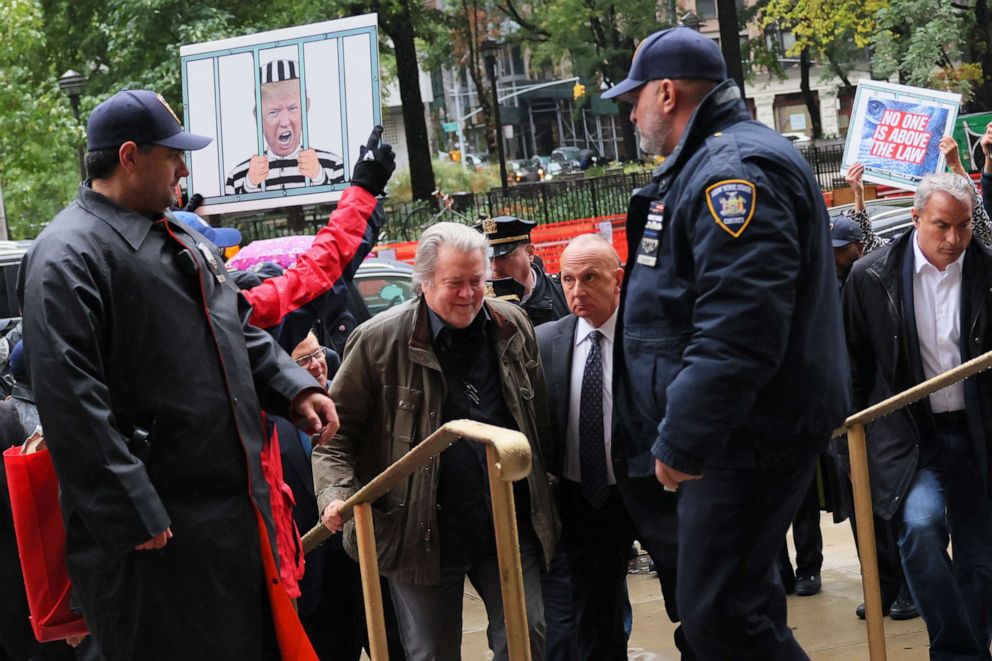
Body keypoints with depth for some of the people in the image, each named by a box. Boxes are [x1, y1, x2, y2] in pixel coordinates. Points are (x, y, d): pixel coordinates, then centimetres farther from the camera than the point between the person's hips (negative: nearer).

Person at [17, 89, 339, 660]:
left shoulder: (185, 242, 17)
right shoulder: (69, 256, -14)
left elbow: (240, 335, 26)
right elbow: (72, 404, -22)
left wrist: (294, 388, 8)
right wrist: (134, 519, -23)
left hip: (237, 510, 9)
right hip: (157, 532, -9)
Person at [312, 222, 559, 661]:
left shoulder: (514, 327, 5)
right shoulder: (379, 341, -8)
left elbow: (537, 421, 15)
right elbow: (338, 428, -1)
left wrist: (543, 501, 15)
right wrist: (336, 493, -17)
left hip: (509, 526, 3)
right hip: (424, 533, -3)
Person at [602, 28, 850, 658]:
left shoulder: (735, 171, -18)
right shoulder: (708, 166, 18)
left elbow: (737, 328, -28)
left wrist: (682, 439, -25)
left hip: (750, 436, -11)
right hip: (741, 432, 11)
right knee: (743, 600, 18)